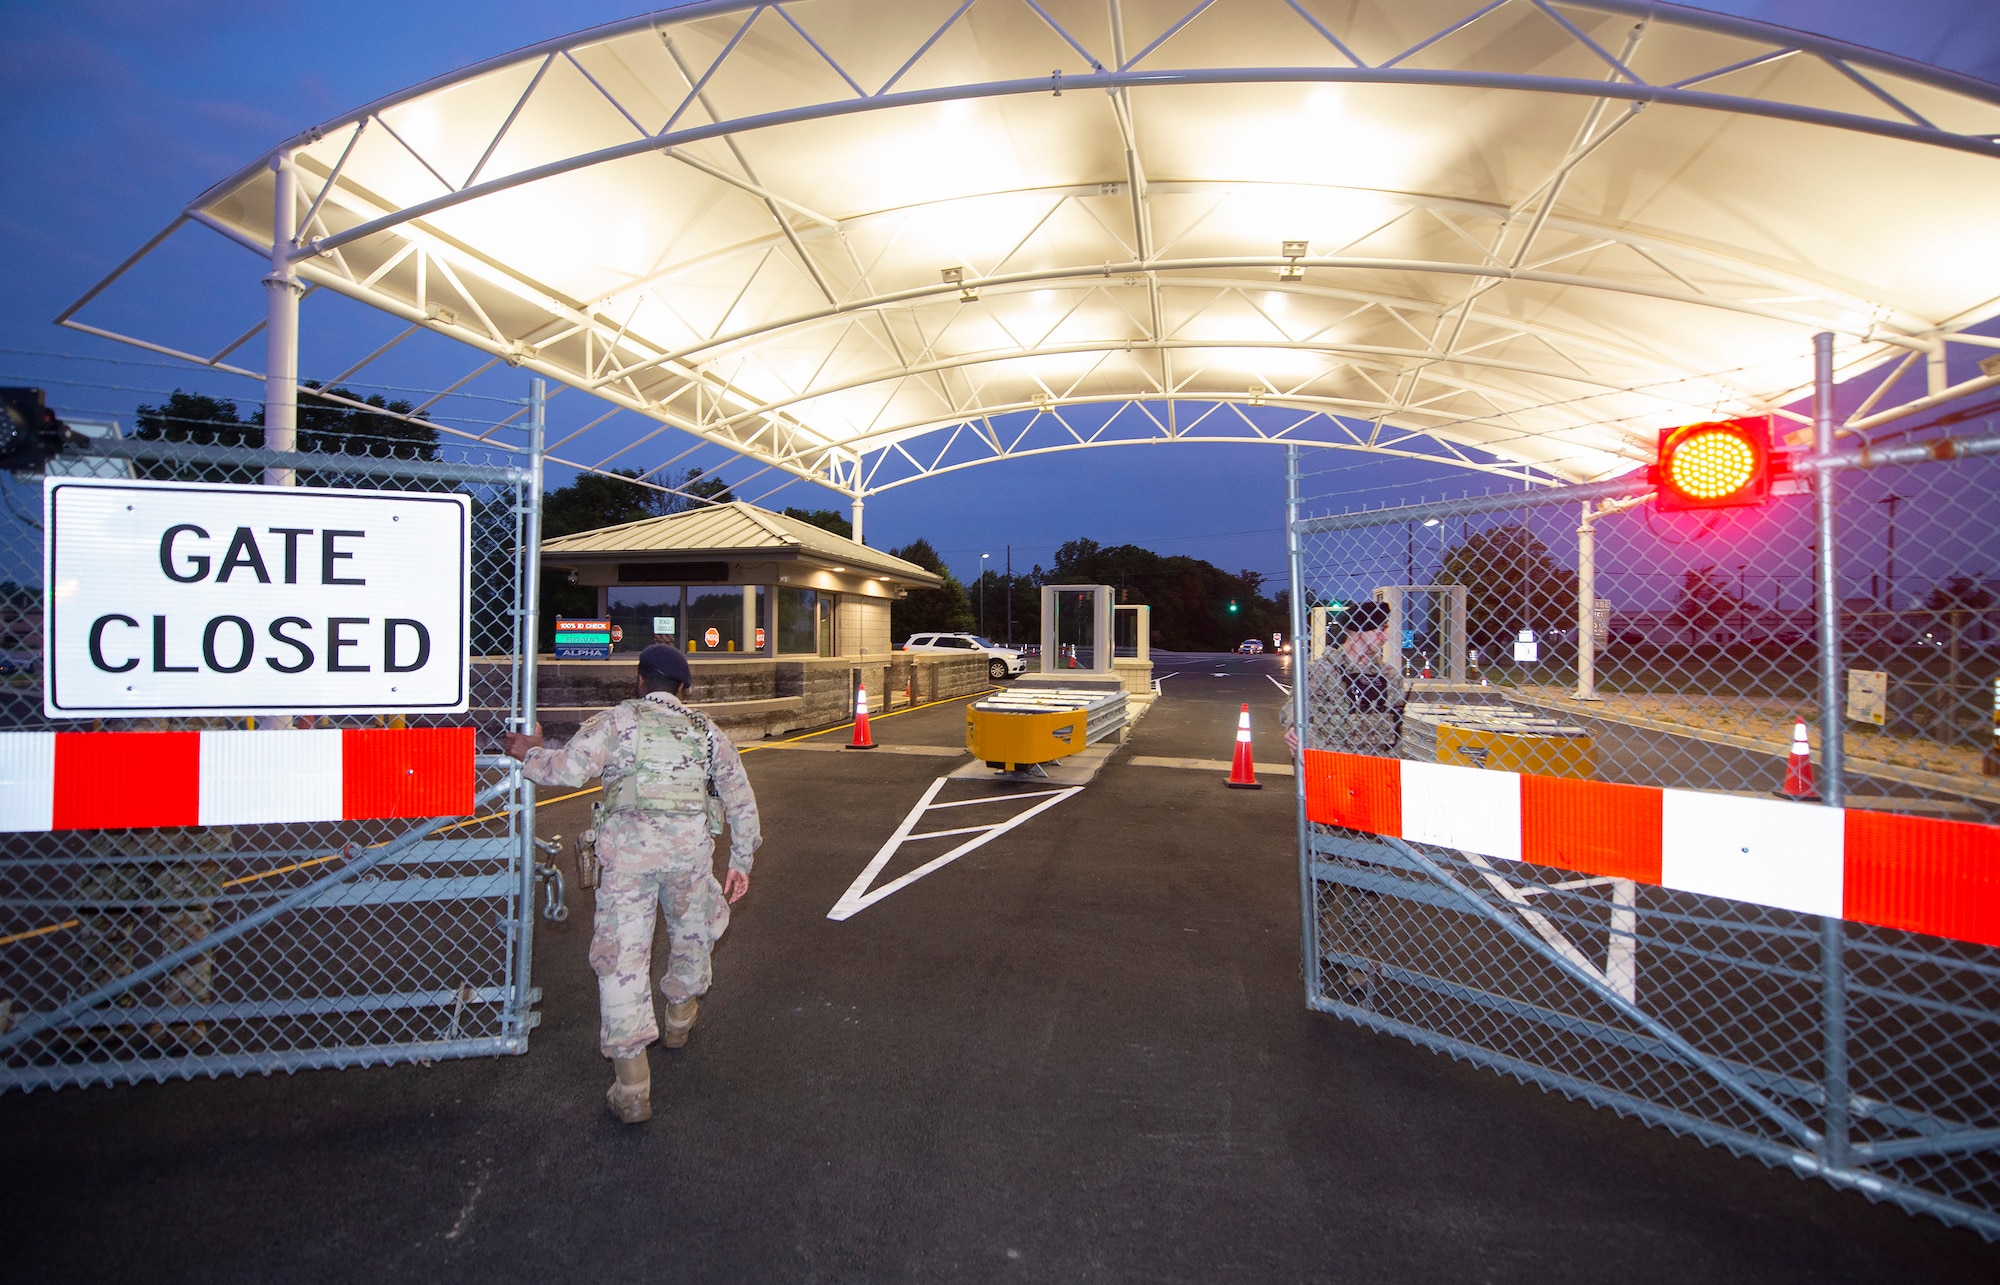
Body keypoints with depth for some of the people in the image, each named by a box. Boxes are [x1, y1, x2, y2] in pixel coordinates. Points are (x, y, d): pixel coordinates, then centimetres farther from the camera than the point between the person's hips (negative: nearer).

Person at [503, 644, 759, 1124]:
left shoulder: (615, 720, 7)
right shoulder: (706, 730, 16)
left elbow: (569, 768, -6)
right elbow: (741, 800, 16)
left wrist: (530, 754, 16)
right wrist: (741, 862, 22)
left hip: (629, 846, -2)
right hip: (691, 846, 3)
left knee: (623, 954, 5)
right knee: (692, 933, 25)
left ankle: (631, 1083, 4)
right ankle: (679, 1019, 48)